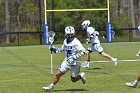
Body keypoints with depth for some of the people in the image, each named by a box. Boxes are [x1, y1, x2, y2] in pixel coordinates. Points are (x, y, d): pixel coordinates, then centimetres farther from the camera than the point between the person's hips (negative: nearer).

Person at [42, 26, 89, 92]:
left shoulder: (76, 42, -21)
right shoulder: (65, 41, 2)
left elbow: (84, 52, -27)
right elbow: (63, 49, 22)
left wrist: (74, 57, -30)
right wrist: (56, 50, 7)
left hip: (75, 63, -6)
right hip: (67, 61, 6)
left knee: (73, 79, 6)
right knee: (58, 74, 0)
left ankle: (81, 76, 35)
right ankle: (51, 87, 12)